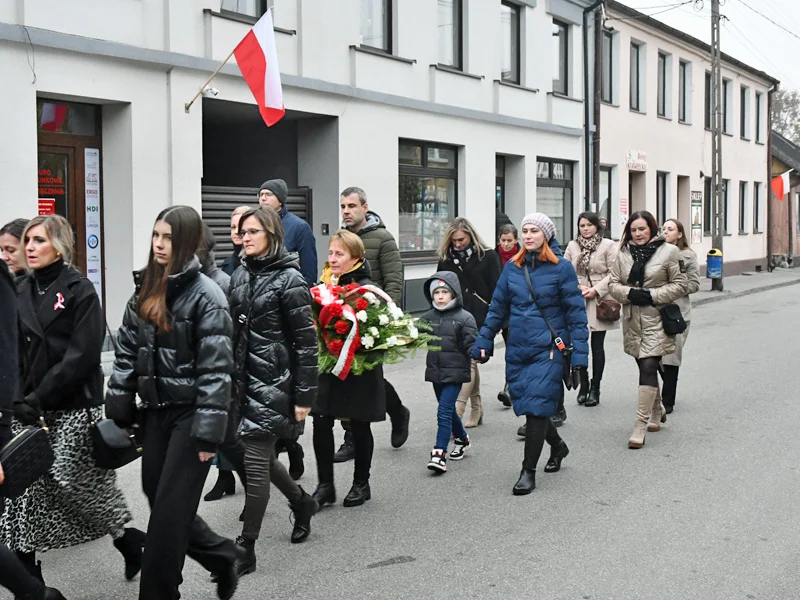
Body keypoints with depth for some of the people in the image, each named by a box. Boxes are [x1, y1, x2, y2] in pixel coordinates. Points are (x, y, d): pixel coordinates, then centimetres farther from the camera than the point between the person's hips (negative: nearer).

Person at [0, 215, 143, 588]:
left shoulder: (79, 290, -7)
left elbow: (82, 355, -14)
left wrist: (38, 399, -17)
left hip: (74, 407, -5)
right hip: (31, 407, 5)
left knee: (74, 482, -3)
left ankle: (129, 539, 21)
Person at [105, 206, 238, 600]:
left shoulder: (206, 295, -13)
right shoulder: (144, 289, 7)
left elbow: (216, 368, -17)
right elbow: (126, 353, 12)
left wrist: (208, 432, -19)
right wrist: (119, 411, 8)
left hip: (189, 413, -7)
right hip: (155, 411, 7)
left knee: (169, 509, -2)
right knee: (158, 501, 12)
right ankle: (221, 557, 33)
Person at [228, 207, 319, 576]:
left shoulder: (289, 279, -10)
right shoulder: (241, 277, 10)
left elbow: (306, 341, -12)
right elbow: (234, 333, 15)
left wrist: (304, 396, -14)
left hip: (272, 383, -7)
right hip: (244, 380, 7)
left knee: (255, 461, -4)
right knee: (260, 456, 15)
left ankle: (246, 549, 6)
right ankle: (301, 502, 41)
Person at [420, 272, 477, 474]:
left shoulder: (464, 318, -9)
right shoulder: (429, 317, 5)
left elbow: (470, 345, -10)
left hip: (455, 372, -6)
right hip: (436, 371, 6)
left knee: (444, 412, -12)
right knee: (448, 411, 19)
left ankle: (440, 454, -11)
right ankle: (462, 439, 41)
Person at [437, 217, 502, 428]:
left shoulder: (487, 256, -3)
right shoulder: (446, 258, 8)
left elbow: (496, 289, -4)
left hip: (479, 318, -5)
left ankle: (455, 416, -17)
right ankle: (476, 409, 25)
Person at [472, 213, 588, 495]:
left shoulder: (561, 268, -5)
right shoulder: (512, 267, 7)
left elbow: (576, 313, -5)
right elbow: (498, 307, 14)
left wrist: (579, 354, -9)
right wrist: (483, 341, 9)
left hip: (548, 350, -5)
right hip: (517, 350, 5)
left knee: (536, 408, -8)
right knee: (524, 406, 10)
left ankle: (528, 471, 5)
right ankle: (557, 445, 38)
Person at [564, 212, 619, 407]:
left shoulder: (609, 245, -2)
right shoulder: (572, 246, 9)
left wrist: (596, 290, -14)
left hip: (599, 302, -3)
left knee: (597, 346, 5)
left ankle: (595, 388, 14)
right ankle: (583, 385, 17)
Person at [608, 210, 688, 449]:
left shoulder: (668, 251, -3)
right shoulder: (624, 253, 8)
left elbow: (680, 285, -2)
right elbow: (613, 284, 9)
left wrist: (653, 295, -13)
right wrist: (629, 293, -11)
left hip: (656, 318, -5)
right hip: (632, 319, 5)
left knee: (648, 368, -13)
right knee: (645, 368, 15)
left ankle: (640, 425, -13)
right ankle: (657, 411, 37)